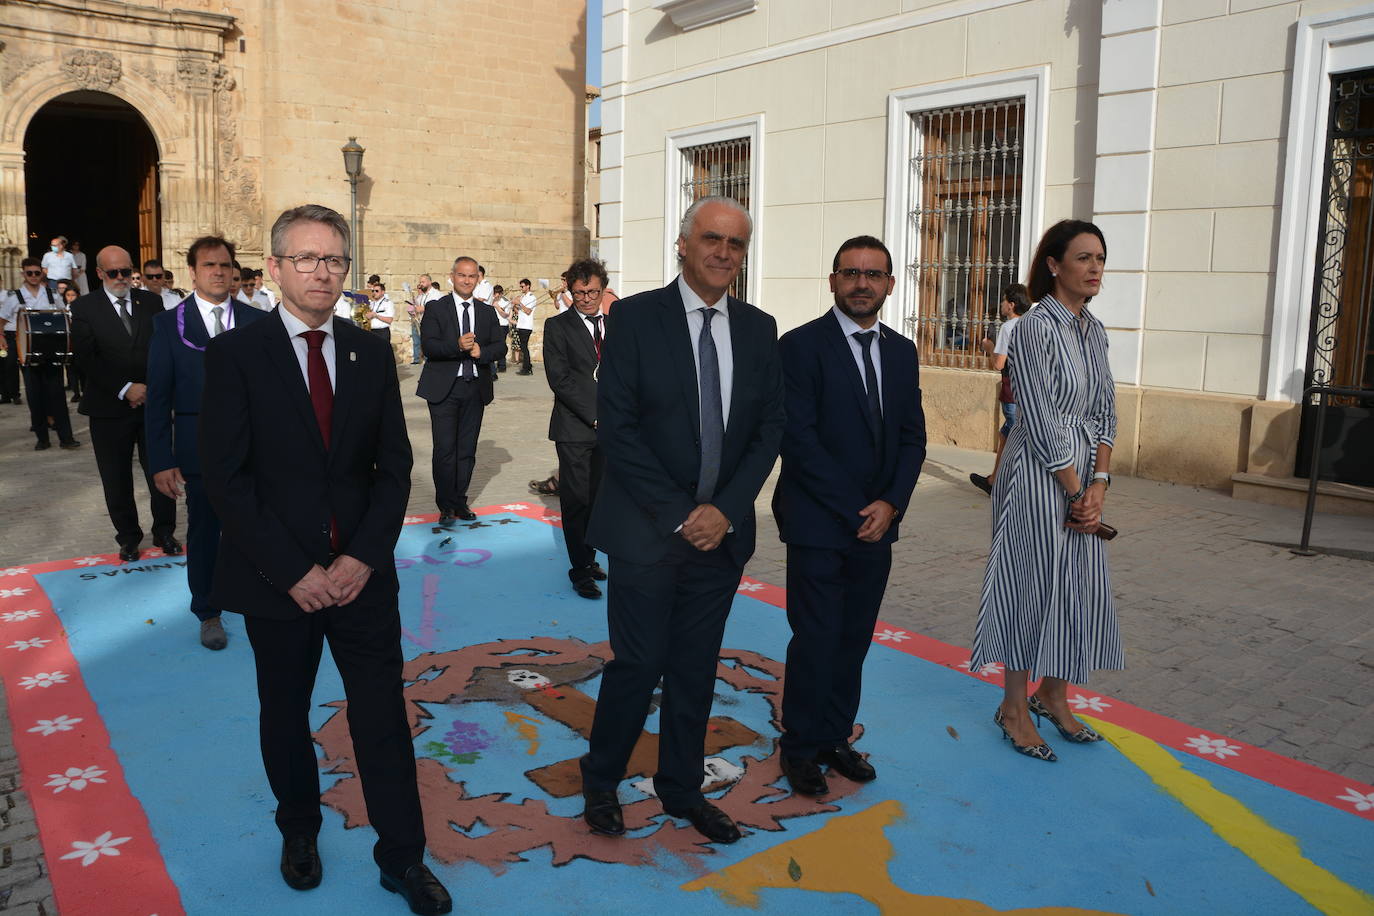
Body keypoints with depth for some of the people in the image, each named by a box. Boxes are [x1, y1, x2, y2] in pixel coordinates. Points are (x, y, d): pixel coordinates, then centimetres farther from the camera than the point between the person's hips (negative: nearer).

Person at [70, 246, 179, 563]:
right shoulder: (84, 308, 0)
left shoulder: (151, 302, 7)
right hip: (110, 407, -1)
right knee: (117, 478, 8)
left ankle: (164, 532, 20)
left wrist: (151, 388, -7)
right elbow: (86, 358, -7)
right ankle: (128, 537, 22)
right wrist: (125, 389, -14)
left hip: (153, 402, 1)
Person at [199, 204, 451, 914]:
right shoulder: (235, 354, -7)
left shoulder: (371, 352, 4)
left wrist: (363, 557, -9)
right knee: (285, 714, 16)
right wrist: (293, 571, -15)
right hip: (275, 580, -2)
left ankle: (402, 856, 21)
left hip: (360, 574, 2)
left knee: (383, 715, 6)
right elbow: (226, 479, -11)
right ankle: (299, 831, 40)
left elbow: (393, 464, 3)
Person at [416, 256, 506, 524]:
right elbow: (428, 346, -11)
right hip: (444, 389, -4)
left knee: (467, 449, 9)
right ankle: (446, 505, 6)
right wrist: (457, 346, -26)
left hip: (475, 388, 4)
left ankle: (460, 501, 21)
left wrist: (481, 351, -15)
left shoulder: (487, 312, 13)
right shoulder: (435, 308, 1)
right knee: (445, 449, -4)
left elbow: (500, 346, 6)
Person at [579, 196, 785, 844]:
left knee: (696, 669, 14)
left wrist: (726, 509, -7)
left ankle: (681, 789, 32)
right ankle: (600, 782, 27)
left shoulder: (759, 329, 7)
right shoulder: (636, 317, -6)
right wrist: (678, 514, -14)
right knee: (638, 663, 3)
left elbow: (769, 429, 6)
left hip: (721, 529, 4)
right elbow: (616, 428, -11)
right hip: (647, 530, -4)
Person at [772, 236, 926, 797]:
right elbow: (798, 439, -15)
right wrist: (854, 510, -15)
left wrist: (890, 504, -6)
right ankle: (800, 749, 19)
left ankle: (835, 738, 29)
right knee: (816, 640, 1)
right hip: (818, 524, -5)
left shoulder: (902, 352, 10)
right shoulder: (801, 346, -8)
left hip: (876, 524, 6)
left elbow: (912, 437, 10)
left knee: (855, 639, 12)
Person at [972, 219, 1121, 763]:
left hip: (1083, 478, 8)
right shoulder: (1036, 326, -13)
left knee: (1082, 586, 12)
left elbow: (1105, 412, 10)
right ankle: (1014, 707, 17)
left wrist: (1099, 483, -2)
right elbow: (1041, 422, -17)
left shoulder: (1093, 329, 11)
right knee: (1033, 583, 1)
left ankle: (1053, 695, 30)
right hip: (1039, 476, -8)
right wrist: (1077, 492, -12)